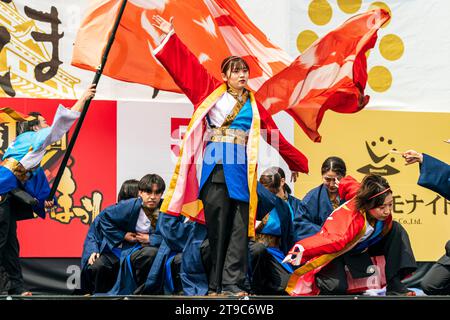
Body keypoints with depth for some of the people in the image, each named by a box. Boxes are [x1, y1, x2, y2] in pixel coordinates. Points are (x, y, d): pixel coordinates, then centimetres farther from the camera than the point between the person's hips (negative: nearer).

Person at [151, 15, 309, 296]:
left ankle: (233, 284, -8)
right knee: (217, 225, -3)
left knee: (239, 227, -6)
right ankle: (216, 285, 2)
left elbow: (274, 135, 23)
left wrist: (297, 162, 29)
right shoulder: (213, 92, 11)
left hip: (241, 166, 2)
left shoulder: (253, 106, 16)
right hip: (214, 165, -2)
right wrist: (171, 36, 9)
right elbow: (188, 65, 11)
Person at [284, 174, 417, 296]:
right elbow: (333, 240, -58)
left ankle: (395, 285, -12)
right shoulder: (353, 220, -42)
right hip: (333, 251, -8)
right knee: (337, 286, -36)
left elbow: (348, 183, -4)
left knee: (396, 230, -11)